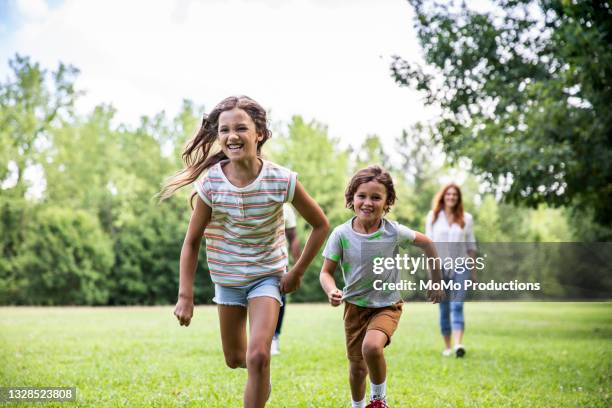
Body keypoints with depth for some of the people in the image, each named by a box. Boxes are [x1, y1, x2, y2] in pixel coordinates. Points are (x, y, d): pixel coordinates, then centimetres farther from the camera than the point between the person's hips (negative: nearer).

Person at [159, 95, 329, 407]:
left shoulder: (282, 181, -21)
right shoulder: (210, 183, -18)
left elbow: (321, 225, -6)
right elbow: (191, 242, -7)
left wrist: (297, 272, -6)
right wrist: (185, 296, -12)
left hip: (267, 276, -2)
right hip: (226, 279, 3)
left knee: (258, 357, -18)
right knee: (234, 360, 16)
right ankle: (262, 377, 51)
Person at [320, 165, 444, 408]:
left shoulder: (394, 232, -16)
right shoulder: (342, 234, -14)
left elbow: (426, 244, 2)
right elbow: (326, 271, -7)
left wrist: (436, 282, 7)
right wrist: (331, 291, -29)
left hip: (387, 305, -2)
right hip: (355, 305, 2)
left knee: (372, 347, -30)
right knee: (357, 366, 10)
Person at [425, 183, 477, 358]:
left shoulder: (466, 218, 6)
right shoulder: (433, 217, 5)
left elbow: (471, 245, 9)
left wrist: (474, 270, 9)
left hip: (460, 267, -1)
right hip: (440, 267, 1)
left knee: (457, 306, -13)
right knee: (444, 309, 5)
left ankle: (458, 345, -25)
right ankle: (447, 346, 14)